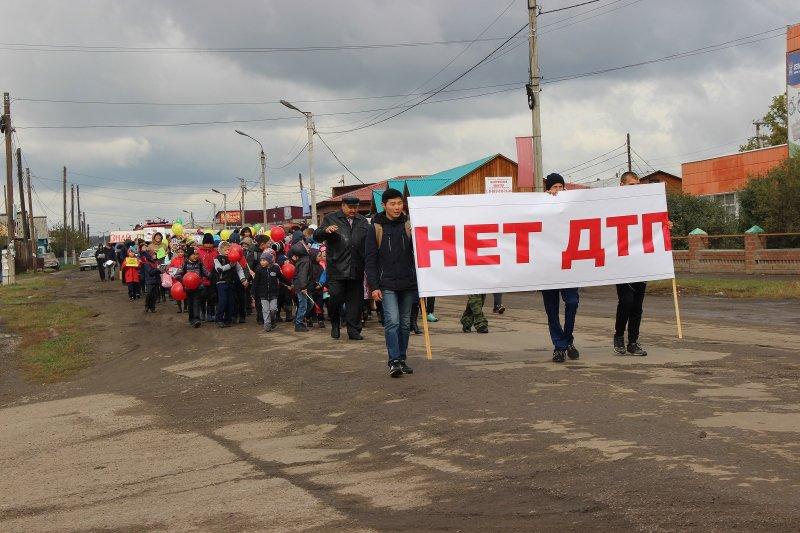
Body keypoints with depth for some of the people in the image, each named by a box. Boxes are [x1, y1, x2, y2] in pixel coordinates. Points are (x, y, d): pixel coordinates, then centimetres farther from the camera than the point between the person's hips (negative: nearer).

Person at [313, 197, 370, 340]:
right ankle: (335, 326, 19)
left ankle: (354, 331, 10)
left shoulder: (363, 222, 15)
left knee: (355, 300, 4)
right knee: (336, 298, -2)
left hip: (357, 269, 3)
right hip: (337, 268, -3)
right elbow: (317, 237, -2)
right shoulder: (331, 219, 5)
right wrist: (326, 231, -24)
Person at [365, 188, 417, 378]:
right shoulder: (376, 228, 0)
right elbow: (370, 259, 0)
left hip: (408, 283, 3)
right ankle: (394, 362, -10)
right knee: (392, 321, -13)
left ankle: (402, 359, 20)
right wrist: (374, 286, -7)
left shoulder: (409, 225, 6)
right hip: (387, 284, -3)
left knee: (405, 323, 10)